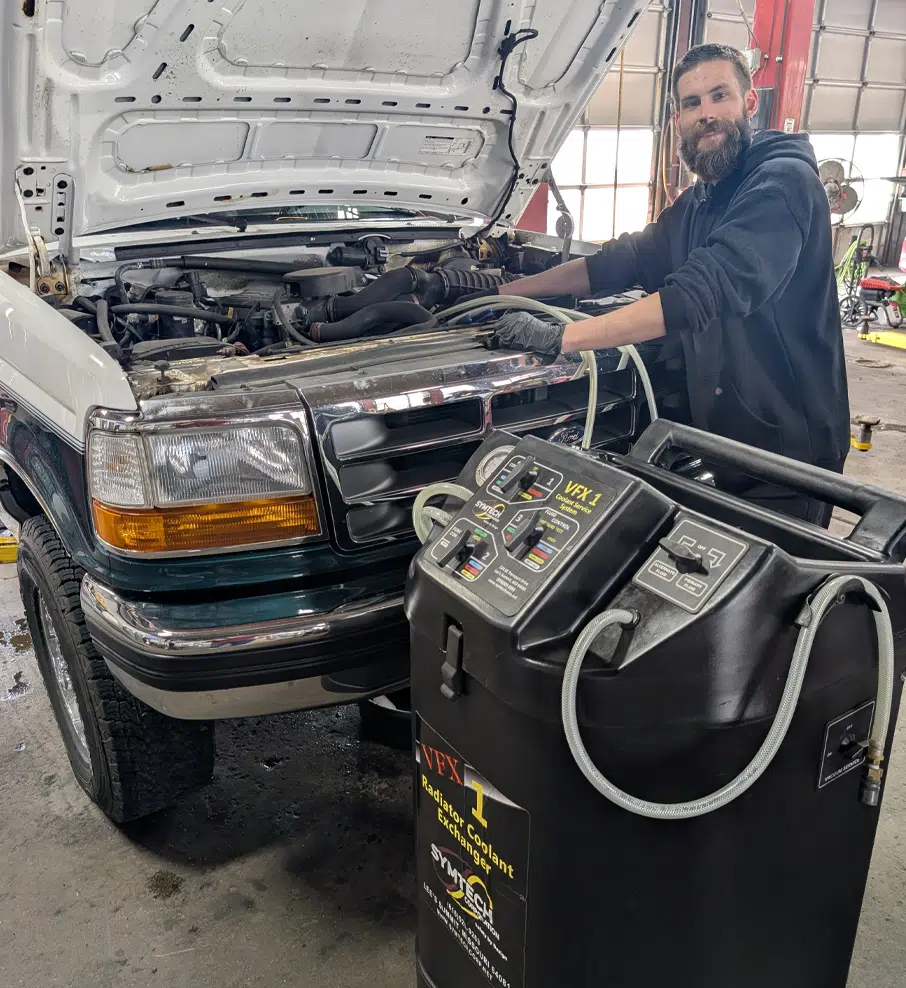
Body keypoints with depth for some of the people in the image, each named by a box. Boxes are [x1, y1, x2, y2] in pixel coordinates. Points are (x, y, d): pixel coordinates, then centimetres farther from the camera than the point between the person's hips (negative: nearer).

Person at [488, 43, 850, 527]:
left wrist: (560, 337, -31)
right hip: (719, 439, 8)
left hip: (787, 447, -8)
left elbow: (699, 295, -30)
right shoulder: (695, 206, 12)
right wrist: (509, 290, 3)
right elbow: (621, 260, 14)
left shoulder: (783, 181, -18)